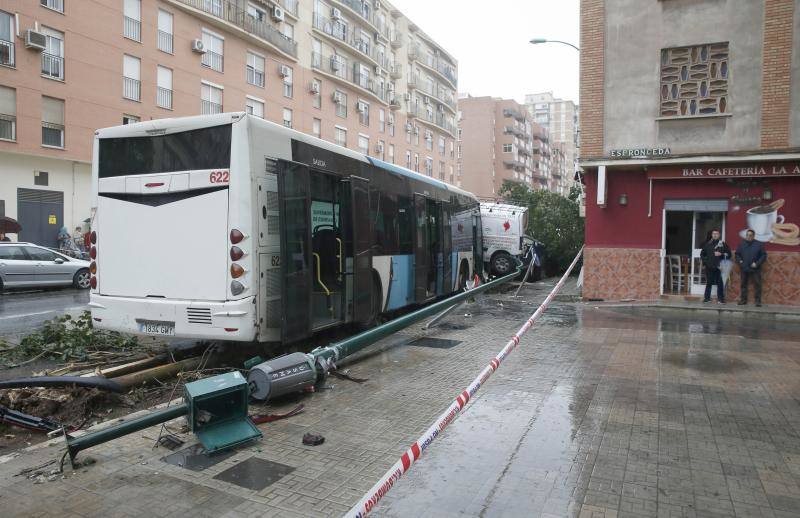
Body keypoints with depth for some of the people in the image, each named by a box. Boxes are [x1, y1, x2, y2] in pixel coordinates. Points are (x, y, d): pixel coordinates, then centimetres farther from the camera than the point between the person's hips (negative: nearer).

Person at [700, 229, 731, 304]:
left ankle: (721, 299, 5)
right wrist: (705, 261, 5)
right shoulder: (707, 244, 10)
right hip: (709, 267, 2)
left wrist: (721, 254, -12)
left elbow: (728, 254, 2)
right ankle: (707, 298, 14)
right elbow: (702, 254, 18)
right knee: (708, 283, 7)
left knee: (720, 283, -1)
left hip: (719, 267, -2)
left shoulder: (723, 244, 3)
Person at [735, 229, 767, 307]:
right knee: (744, 284, 10)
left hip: (755, 269, -3)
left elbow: (763, 255, -2)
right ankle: (743, 300, 18)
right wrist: (739, 260, -1)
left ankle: (758, 301, 1)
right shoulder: (741, 244, 8)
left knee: (757, 285, -3)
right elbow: (737, 254, 17)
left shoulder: (759, 244, -1)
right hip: (744, 268, 3)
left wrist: (757, 263, -12)